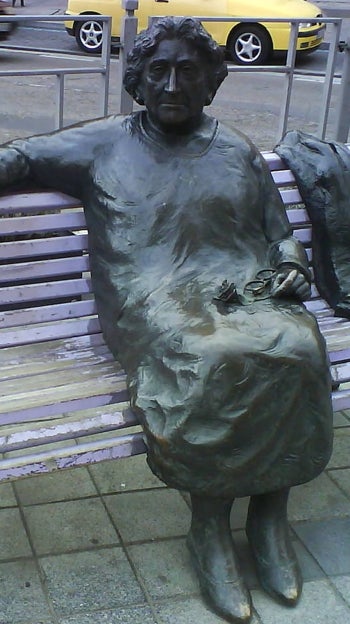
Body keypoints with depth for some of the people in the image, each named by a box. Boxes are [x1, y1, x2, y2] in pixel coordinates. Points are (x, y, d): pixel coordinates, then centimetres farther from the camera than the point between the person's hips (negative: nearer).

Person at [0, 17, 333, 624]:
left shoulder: (238, 152, 24)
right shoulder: (105, 143, 18)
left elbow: (280, 234, 25)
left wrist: (292, 267, 4)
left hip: (247, 289, 3)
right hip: (155, 300, -3)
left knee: (296, 350, -31)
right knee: (216, 361, -36)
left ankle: (270, 511, -13)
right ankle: (209, 526, -16)